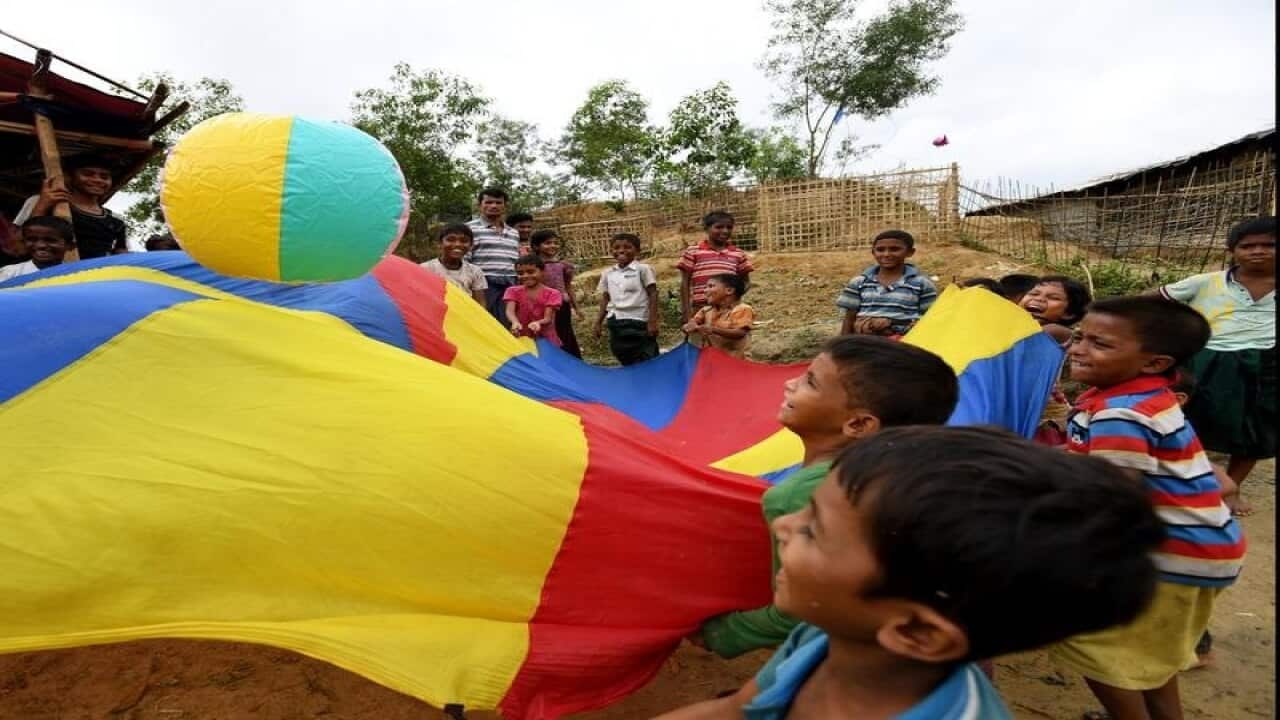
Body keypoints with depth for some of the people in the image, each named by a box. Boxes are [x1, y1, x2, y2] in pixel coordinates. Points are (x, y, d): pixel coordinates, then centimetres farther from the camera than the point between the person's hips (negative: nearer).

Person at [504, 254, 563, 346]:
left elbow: (548, 318, -12)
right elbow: (510, 311, -14)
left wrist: (538, 323, -36)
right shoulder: (513, 291, 3)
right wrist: (515, 322, -38)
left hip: (545, 339, -1)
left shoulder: (551, 294, -2)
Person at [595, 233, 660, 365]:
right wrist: (599, 322, 13)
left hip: (638, 322, -5)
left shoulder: (643, 269, -4)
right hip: (616, 323, 5)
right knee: (627, 363, 13)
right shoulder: (608, 273, 10)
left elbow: (653, 294, -6)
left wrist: (652, 321, -13)